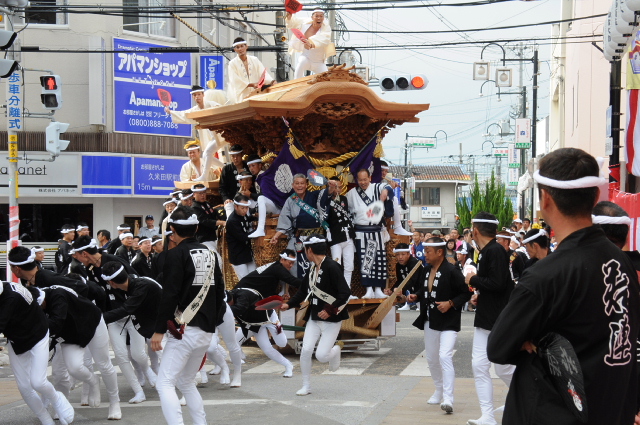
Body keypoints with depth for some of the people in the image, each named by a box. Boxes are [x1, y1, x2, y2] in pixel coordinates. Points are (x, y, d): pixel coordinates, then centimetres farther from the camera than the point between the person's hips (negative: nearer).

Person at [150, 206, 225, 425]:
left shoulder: (177, 253, -9)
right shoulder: (209, 253, 12)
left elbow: (169, 295, -15)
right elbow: (220, 293, 16)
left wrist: (159, 330, -12)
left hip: (184, 330, -8)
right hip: (206, 331, 8)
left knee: (165, 383, -6)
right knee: (186, 382, 20)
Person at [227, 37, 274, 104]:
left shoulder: (254, 60, 11)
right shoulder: (232, 63, 3)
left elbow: (263, 73, 1)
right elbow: (236, 81, -7)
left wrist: (272, 81, -19)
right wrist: (252, 84, -16)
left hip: (256, 93, 2)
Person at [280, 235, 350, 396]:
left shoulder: (332, 267, -19)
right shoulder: (312, 269, 7)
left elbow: (345, 293, -22)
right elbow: (303, 290, 19)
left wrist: (331, 310, -24)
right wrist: (289, 304, 8)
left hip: (331, 320, -7)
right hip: (314, 318, 7)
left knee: (321, 356, -10)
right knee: (305, 350, -4)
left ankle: (336, 349, 24)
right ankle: (306, 386, 10)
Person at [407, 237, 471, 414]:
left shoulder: (451, 271, -16)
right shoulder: (426, 270, 6)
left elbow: (466, 294, -12)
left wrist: (450, 303, -23)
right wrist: (415, 296, -1)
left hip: (448, 322, -8)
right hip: (430, 321, 8)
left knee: (445, 356, -20)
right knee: (431, 358, 16)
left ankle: (447, 398, -20)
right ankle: (439, 391, 35)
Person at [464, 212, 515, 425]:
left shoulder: (496, 251, -18)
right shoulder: (486, 252, 10)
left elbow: (498, 283, -27)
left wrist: (473, 280, -14)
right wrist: (481, 295, 8)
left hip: (501, 319, -9)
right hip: (485, 319, 9)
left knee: (504, 369, 0)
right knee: (479, 366, 4)